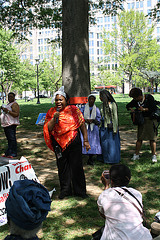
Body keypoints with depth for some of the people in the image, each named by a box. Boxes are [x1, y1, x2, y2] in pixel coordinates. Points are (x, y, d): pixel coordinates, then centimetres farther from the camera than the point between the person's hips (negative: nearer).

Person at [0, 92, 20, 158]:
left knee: (12, 139, -8)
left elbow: (16, 114, -20)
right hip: (6, 124, 10)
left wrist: (8, 111, -24)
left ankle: (13, 154, -4)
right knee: (9, 139, 14)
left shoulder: (14, 104, -10)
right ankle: (8, 153, 20)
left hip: (11, 125, -10)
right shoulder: (9, 104, 21)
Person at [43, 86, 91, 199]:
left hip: (74, 142, -2)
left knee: (77, 167, 3)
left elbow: (82, 125, 1)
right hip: (59, 144, 2)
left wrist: (86, 141, -3)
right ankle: (65, 190, 27)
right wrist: (54, 118, -15)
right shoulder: (51, 112, 4)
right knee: (62, 167, 10)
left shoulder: (74, 110, -1)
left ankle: (80, 190, 18)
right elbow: (48, 129, -1)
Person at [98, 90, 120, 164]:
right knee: (104, 142, 11)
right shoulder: (103, 105, 10)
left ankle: (113, 159, 16)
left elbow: (115, 117, -11)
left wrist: (115, 129, -15)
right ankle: (105, 158, 23)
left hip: (111, 126, -6)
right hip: (103, 126, 7)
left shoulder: (112, 104, -10)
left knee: (112, 142, 3)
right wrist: (100, 126, 12)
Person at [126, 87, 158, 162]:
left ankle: (154, 156, 6)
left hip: (151, 120, -4)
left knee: (152, 139, -2)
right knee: (139, 138, 4)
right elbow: (128, 105, 16)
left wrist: (144, 109, -21)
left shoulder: (149, 98, -11)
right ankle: (136, 154, 13)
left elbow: (154, 108, -15)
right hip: (142, 120, 4)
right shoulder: (135, 101, 3)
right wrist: (131, 109, -5)